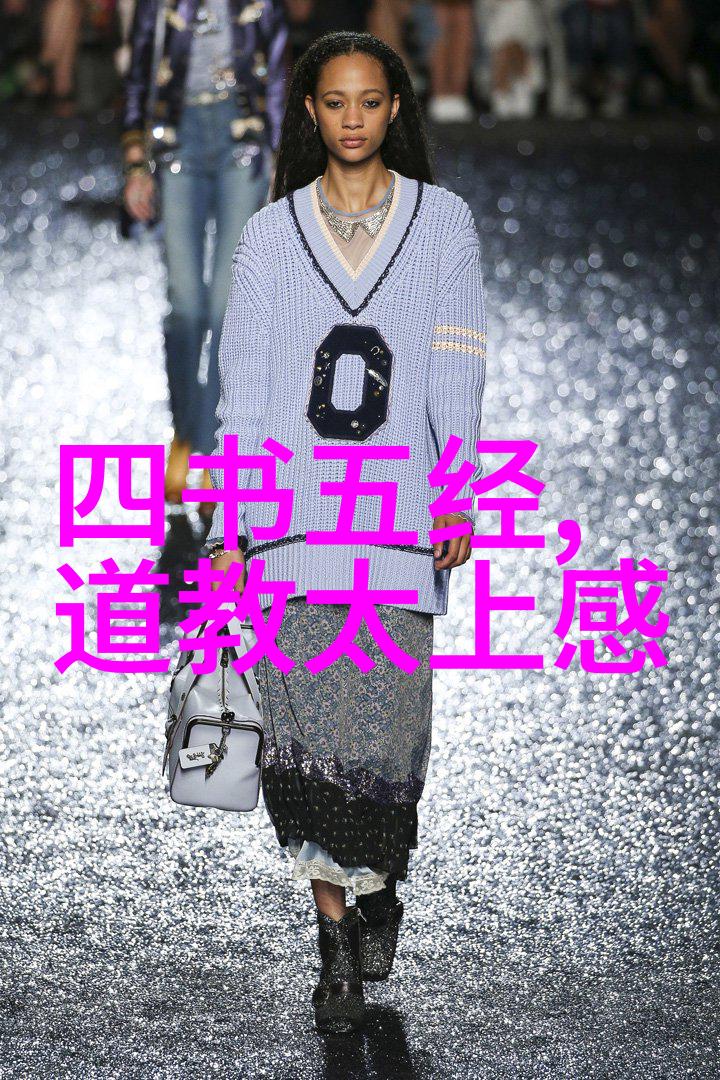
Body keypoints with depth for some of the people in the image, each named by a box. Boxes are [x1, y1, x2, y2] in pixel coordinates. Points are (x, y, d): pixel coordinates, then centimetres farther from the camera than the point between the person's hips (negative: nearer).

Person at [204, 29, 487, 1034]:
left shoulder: (443, 219, 9)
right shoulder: (270, 234, 11)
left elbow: (455, 367, 2)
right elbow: (242, 387, 9)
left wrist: (460, 490, -10)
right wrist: (226, 529, 2)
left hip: (401, 510, -1)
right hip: (292, 507, 1)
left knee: (388, 720, -7)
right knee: (306, 727, -6)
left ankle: (382, 879, 23)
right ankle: (337, 946, 5)